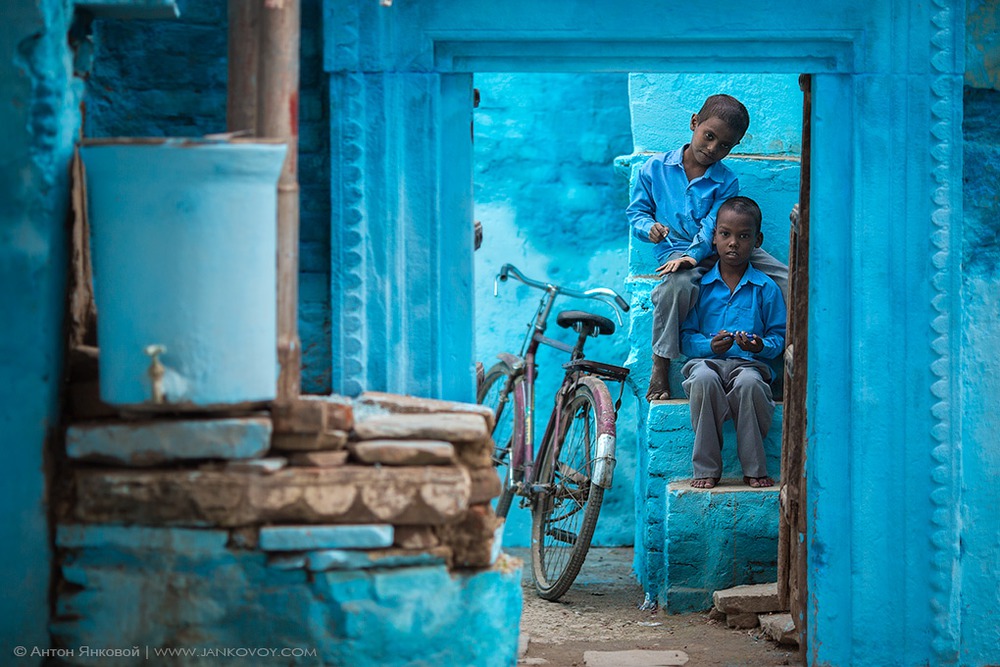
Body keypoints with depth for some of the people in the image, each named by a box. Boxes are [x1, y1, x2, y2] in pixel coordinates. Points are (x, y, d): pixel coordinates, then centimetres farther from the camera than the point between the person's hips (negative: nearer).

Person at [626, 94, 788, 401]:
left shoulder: (727, 182, 2)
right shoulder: (655, 168, 4)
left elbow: (714, 226, -9)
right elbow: (636, 211, 11)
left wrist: (693, 255, -27)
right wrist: (649, 227, -13)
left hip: (717, 250, 2)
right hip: (674, 249, -2)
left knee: (787, 279, -17)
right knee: (677, 285, -40)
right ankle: (659, 368, -27)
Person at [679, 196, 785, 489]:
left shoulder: (766, 288, 9)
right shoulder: (700, 285, 11)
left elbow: (779, 337, 9)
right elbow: (686, 336, 8)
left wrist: (760, 346, -14)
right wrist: (710, 346, -13)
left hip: (748, 364, -1)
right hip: (706, 360, 1)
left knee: (749, 383, -38)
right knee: (704, 378, -37)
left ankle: (754, 470, -24)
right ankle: (706, 469, -28)